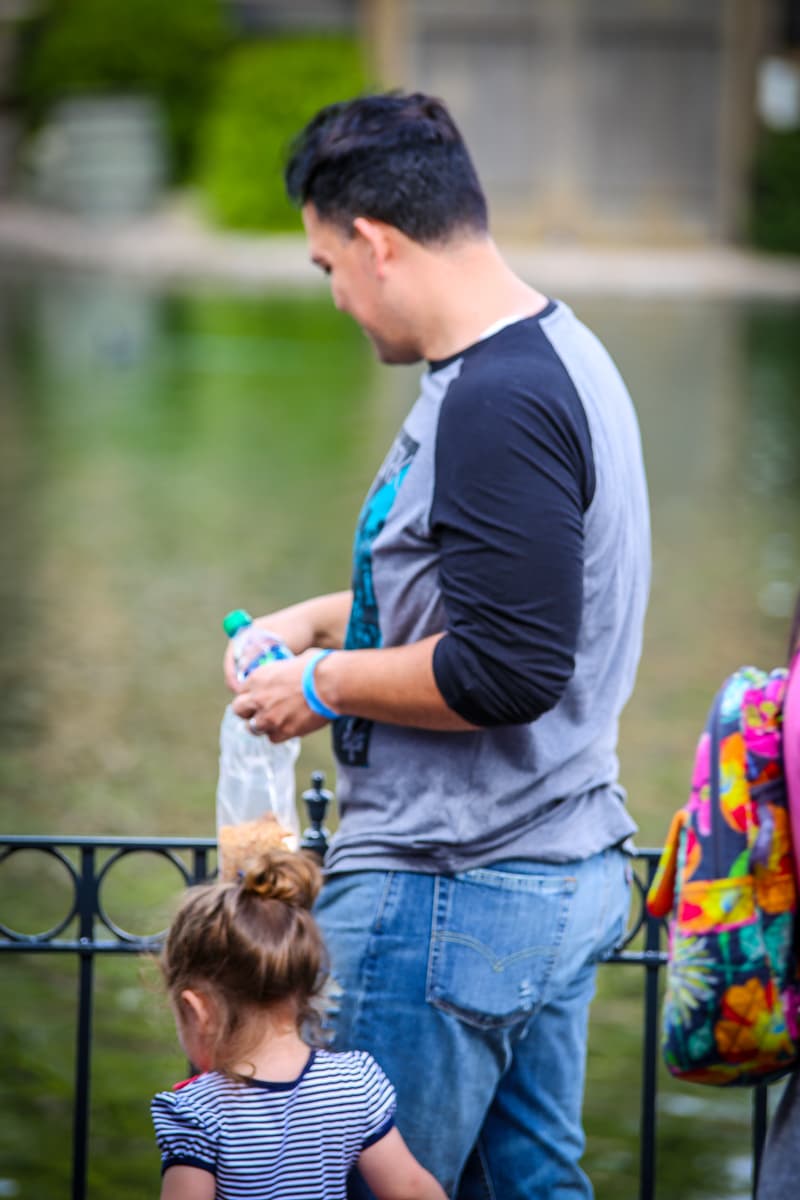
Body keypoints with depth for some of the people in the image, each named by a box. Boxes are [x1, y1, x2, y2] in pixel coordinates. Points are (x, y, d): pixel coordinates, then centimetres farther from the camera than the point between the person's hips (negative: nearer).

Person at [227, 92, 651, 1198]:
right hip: (568, 868, 11)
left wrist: (324, 686, -12)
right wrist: (321, 617, 18)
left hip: (454, 896, -11)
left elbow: (505, 672, -26)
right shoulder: (557, 353, 12)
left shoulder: (495, 402, -21)